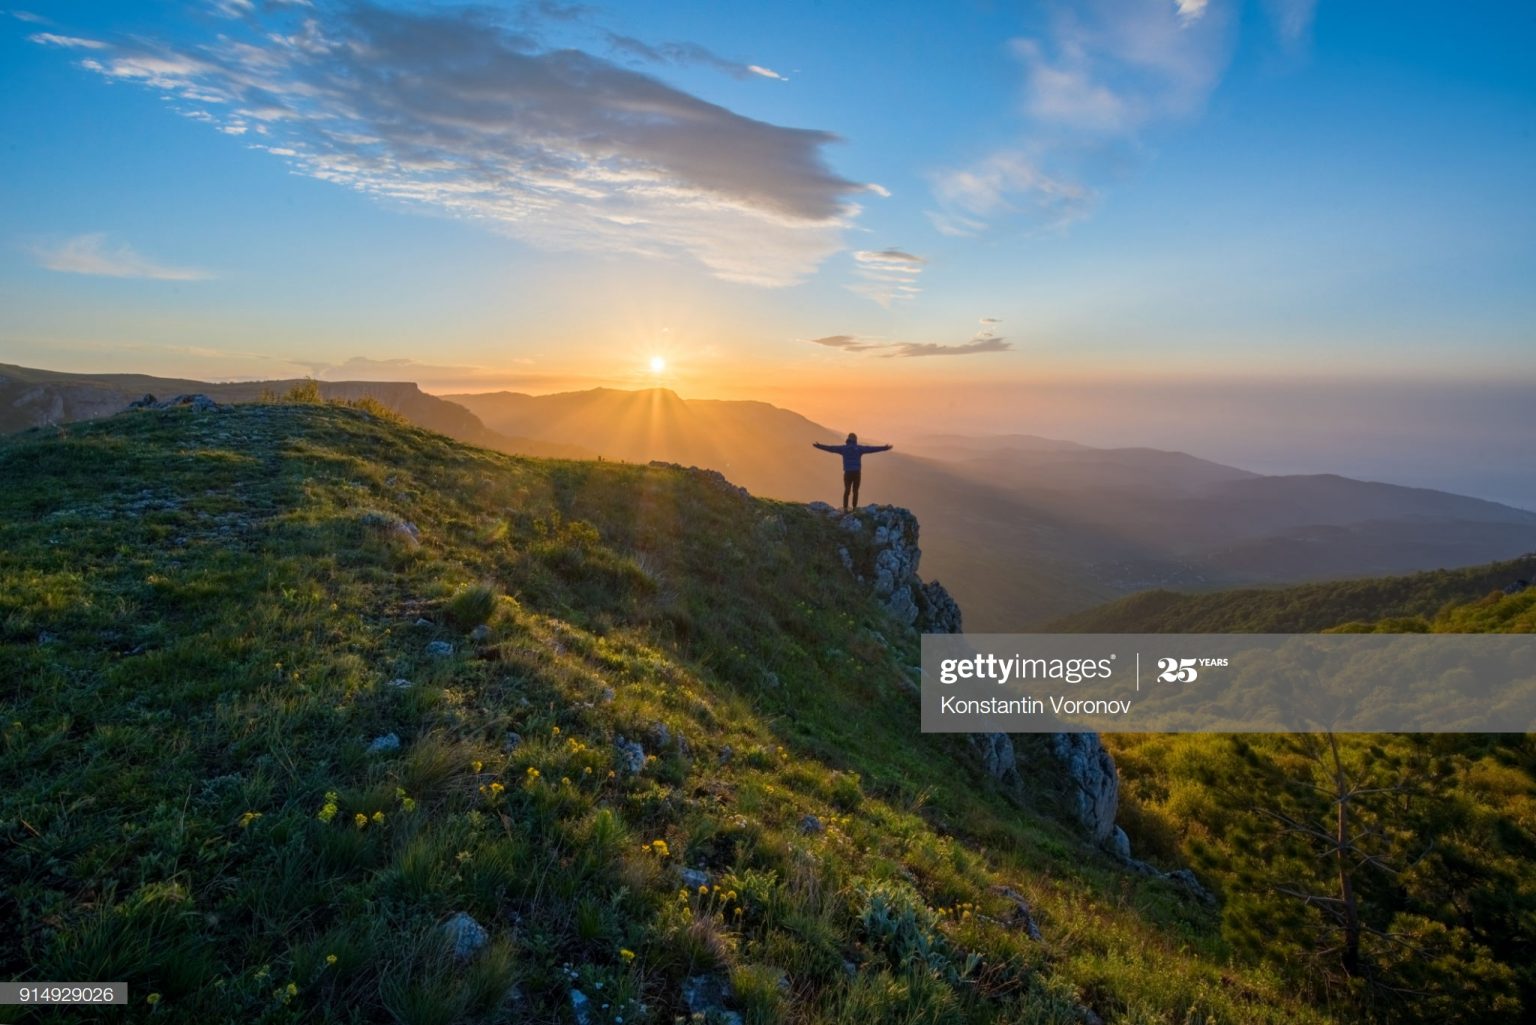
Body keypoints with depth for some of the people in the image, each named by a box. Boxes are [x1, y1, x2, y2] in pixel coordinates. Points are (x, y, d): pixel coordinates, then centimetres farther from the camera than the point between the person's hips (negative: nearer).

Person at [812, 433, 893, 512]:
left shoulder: (843, 448, 5)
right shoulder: (859, 448, 1)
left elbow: (830, 448, 8)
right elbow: (871, 448, 2)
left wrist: (818, 446, 16)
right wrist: (884, 448, 6)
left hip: (847, 473, 1)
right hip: (857, 472, -1)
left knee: (846, 490, 7)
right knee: (855, 491, 8)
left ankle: (845, 508, -2)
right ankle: (854, 508, 3)